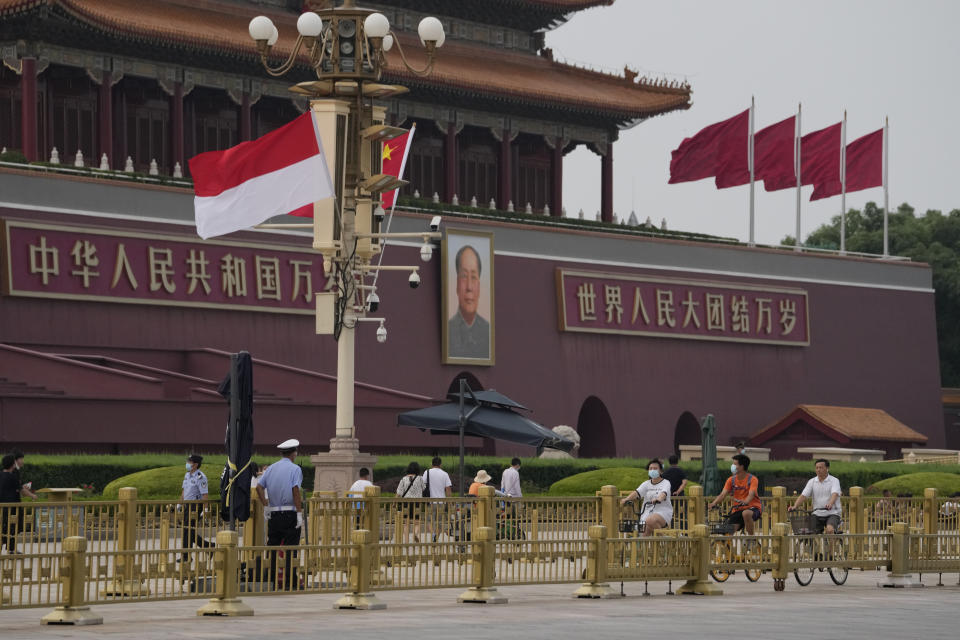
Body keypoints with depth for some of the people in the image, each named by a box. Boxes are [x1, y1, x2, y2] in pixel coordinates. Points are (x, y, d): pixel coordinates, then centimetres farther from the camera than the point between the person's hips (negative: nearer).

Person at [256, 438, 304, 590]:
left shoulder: (271, 468, 10)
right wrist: (299, 513, -16)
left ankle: (272, 580, 13)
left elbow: (259, 487, 2)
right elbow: (296, 491, -15)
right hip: (290, 514, -5)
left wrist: (265, 504, 8)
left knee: (273, 548, 11)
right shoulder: (295, 469, -6)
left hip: (273, 514, 5)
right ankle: (288, 582, -4)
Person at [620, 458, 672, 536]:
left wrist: (658, 499, -45)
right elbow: (637, 492, -5)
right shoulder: (646, 484, 12)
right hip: (647, 513, 5)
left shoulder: (665, 483, 1)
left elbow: (663, 493, -21)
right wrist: (627, 499, -26)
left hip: (662, 513, -5)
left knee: (651, 521, -34)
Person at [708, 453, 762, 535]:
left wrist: (745, 502, -49)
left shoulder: (752, 479, -10)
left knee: (746, 513, -39)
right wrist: (714, 503, -26)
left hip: (752, 507, -4)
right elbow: (723, 494, -7)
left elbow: (751, 494, -26)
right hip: (737, 509, 4)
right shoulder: (731, 480, 3)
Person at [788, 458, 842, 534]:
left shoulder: (834, 481, -3)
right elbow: (803, 495, 0)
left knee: (830, 530, -32)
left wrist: (830, 504, -44)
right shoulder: (812, 482, 8)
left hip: (832, 513, -3)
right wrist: (795, 506, -19)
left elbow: (835, 494, -22)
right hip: (817, 514, 4)